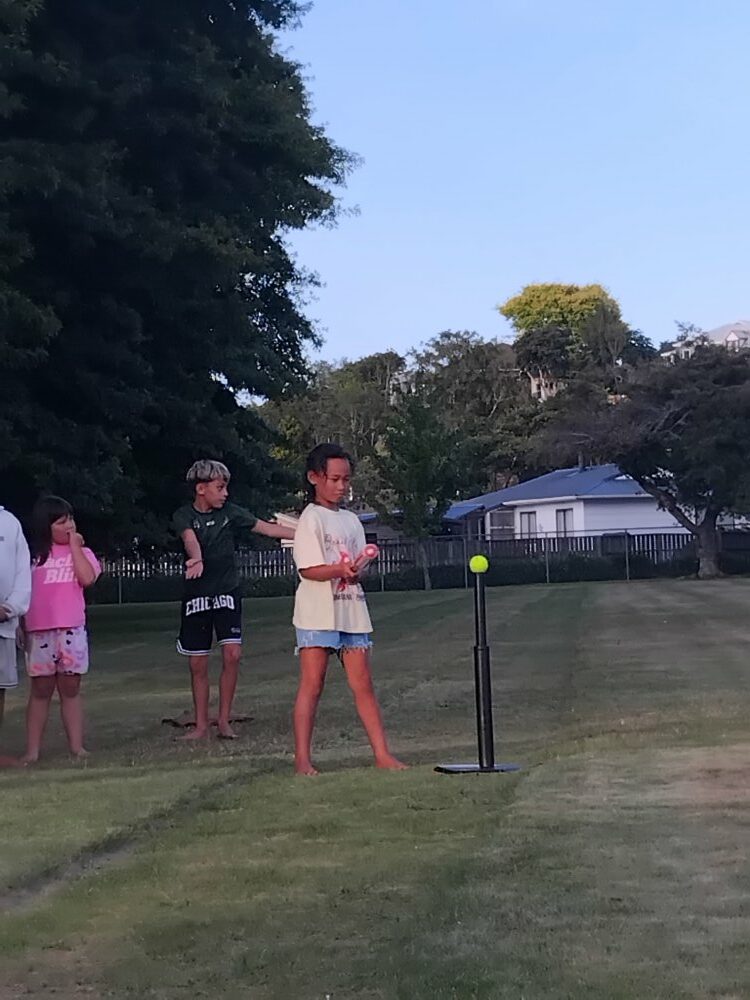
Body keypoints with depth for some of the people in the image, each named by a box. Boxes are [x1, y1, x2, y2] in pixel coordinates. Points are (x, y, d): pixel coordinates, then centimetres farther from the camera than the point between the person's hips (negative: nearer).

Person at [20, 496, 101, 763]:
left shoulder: (80, 551, 8)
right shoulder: (34, 554, 8)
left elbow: (87, 578, -11)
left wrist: (74, 545, -5)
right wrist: (22, 627, 4)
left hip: (71, 629, 0)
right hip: (39, 631, 0)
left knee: (71, 688, 5)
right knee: (41, 689, 3)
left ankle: (77, 746, 7)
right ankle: (32, 750, 5)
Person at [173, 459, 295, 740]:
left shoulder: (230, 512, 2)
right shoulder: (184, 516, -3)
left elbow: (267, 528, 1)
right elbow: (190, 538, -23)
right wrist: (196, 559, -45)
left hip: (227, 592, 1)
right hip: (196, 595, 0)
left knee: (232, 654, -14)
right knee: (198, 664, 4)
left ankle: (224, 721, -2)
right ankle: (201, 726, 15)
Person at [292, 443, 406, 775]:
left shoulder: (351, 521, 16)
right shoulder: (311, 518, -4)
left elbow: (356, 569, 11)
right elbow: (309, 569, -12)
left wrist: (359, 567, -12)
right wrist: (340, 569, -28)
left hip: (351, 609, 6)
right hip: (318, 613, -6)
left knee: (363, 685, 6)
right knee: (311, 685, -4)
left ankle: (382, 754, 8)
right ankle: (302, 759, 1)